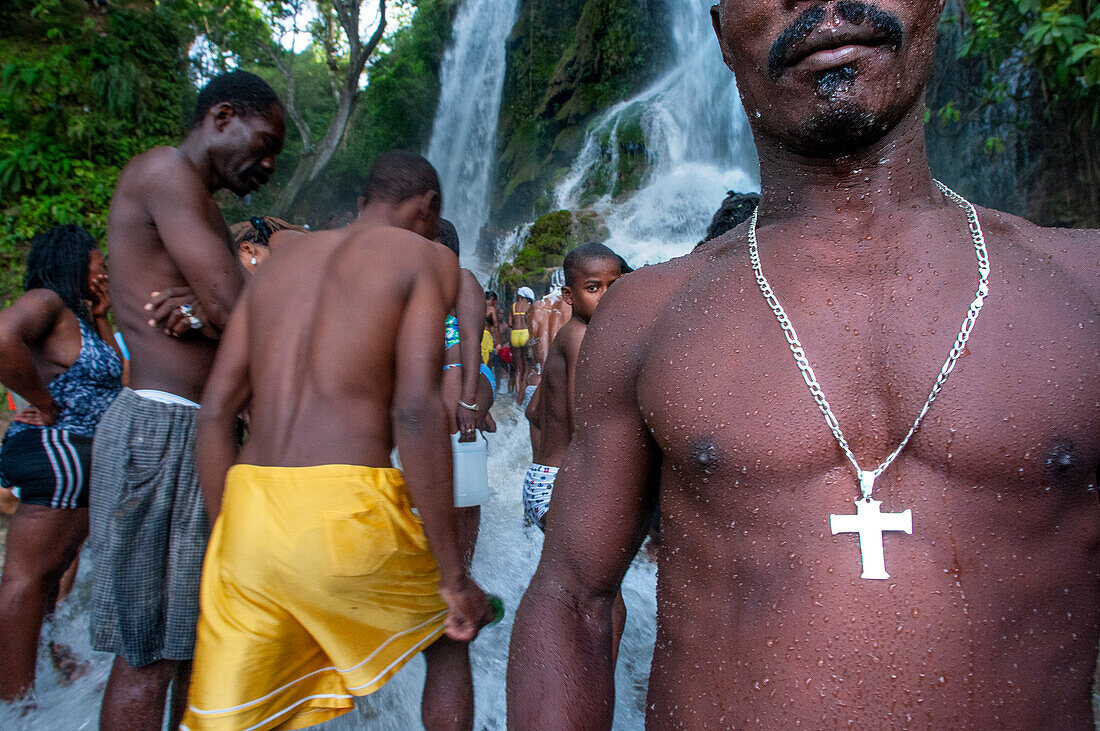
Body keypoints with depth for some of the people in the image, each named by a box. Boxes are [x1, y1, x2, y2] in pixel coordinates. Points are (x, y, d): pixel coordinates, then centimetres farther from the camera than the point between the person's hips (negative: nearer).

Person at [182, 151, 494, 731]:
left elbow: (216, 408, 13)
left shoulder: (280, 260, 21)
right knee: (451, 632, 24)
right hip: (345, 509, -5)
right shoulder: (427, 258, 4)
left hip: (249, 512, 5)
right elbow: (415, 410, -11)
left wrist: (226, 541, 18)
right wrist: (454, 576, -7)